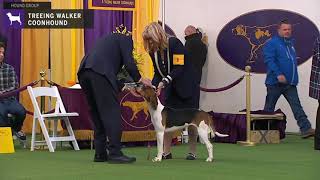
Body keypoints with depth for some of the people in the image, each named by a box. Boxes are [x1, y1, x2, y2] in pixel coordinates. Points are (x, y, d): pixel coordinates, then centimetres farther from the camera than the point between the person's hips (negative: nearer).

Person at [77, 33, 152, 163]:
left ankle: (100, 153, 14)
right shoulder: (126, 39, 16)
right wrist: (140, 79, 17)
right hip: (99, 73, -8)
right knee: (112, 112, -6)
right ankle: (115, 153, -11)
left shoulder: (109, 39, 38)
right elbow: (129, 63, 2)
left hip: (84, 73, 8)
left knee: (97, 114, 14)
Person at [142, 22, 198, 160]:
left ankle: (193, 152, 6)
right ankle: (166, 152, 1)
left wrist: (164, 82, -33)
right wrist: (153, 86, -12)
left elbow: (179, 68, -26)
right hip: (170, 87, 6)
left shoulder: (174, 44, -21)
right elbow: (158, 73, 4)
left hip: (186, 85, -6)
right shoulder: (154, 51, -2)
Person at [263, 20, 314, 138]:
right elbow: (269, 60, -17)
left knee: (296, 106, -4)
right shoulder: (272, 43, -7)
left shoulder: (290, 43, 17)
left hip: (290, 83, 6)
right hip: (275, 82, -6)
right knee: (269, 108, 4)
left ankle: (306, 129, -13)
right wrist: (278, 74, -27)